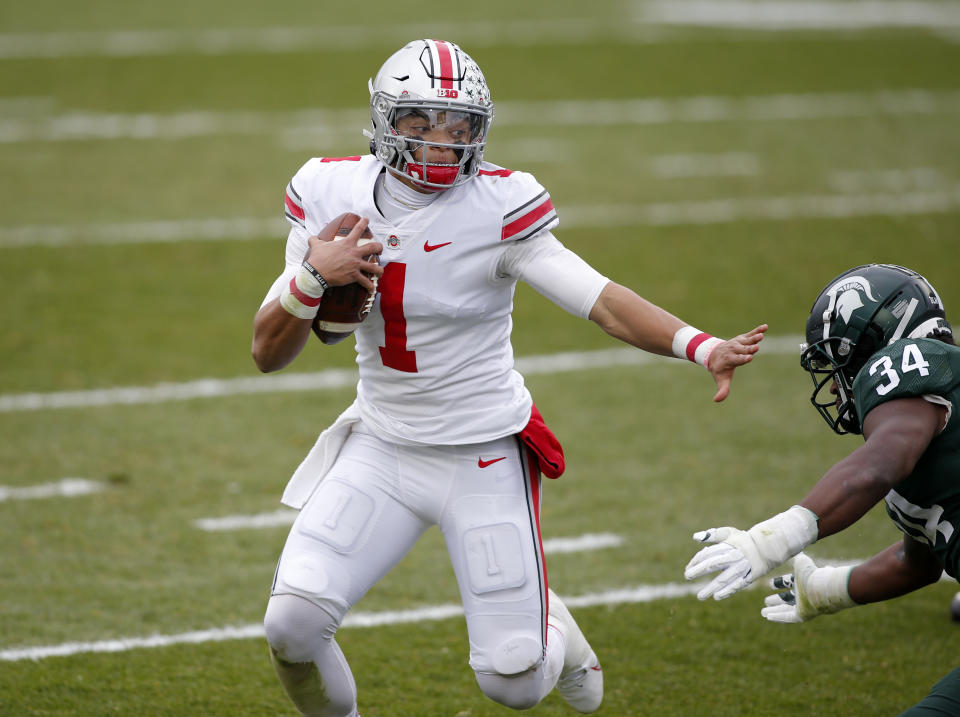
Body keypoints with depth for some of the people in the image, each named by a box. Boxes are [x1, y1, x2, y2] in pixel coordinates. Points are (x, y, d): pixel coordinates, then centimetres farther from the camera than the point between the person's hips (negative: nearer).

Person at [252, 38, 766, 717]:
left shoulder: (496, 209, -16)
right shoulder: (332, 196, -5)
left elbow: (603, 300, -23)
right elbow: (269, 353, -1)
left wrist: (701, 345, -40)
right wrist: (314, 277, -20)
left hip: (486, 457, -3)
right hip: (383, 450, 3)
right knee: (293, 622, -15)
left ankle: (548, 630, 38)